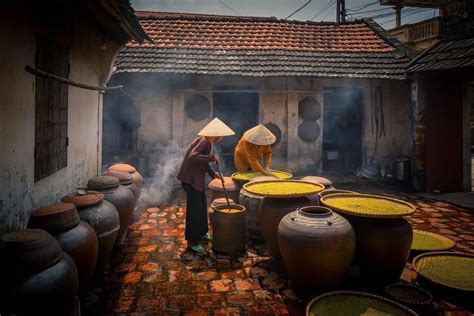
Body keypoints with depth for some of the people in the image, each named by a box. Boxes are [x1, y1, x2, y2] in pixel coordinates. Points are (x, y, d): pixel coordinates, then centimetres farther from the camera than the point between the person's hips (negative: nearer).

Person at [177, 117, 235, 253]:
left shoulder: (207, 141, 10)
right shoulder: (204, 141, -19)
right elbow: (193, 157, -34)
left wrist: (212, 173, 11)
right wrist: (212, 157, -29)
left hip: (197, 178, 10)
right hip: (190, 179, -10)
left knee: (202, 206, 21)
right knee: (194, 209, -3)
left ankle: (201, 232, 39)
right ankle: (191, 241, 9)